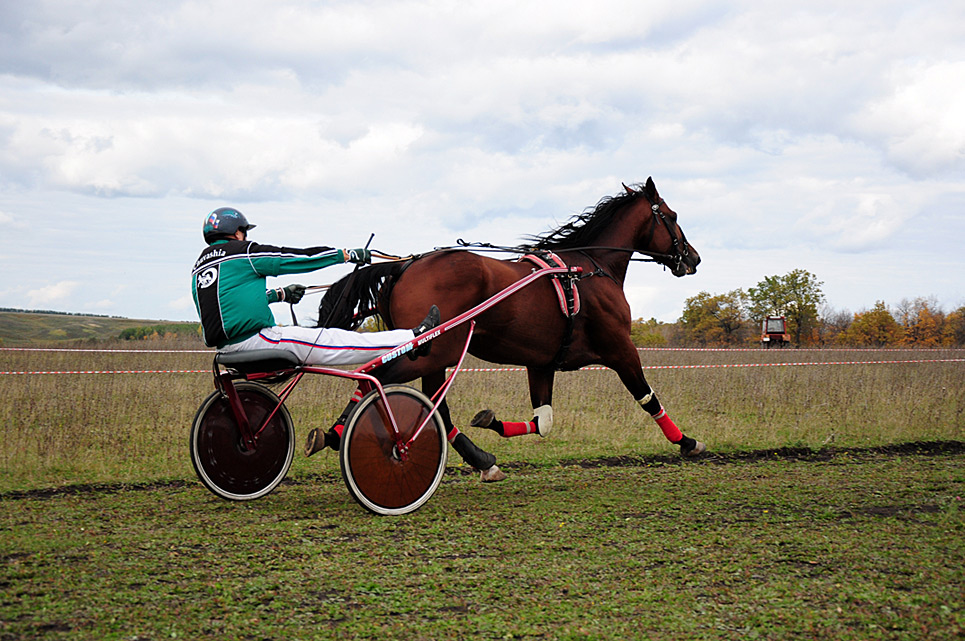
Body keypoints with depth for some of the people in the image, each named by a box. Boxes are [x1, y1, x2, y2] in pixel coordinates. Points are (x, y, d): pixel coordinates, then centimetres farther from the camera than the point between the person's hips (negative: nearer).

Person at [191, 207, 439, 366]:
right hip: (253, 341, -8)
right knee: (335, 341, -7)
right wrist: (347, 254, 7)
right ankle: (414, 339, -6)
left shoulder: (199, 268, 18)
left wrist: (279, 294, 39)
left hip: (227, 348, 8)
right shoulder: (242, 252, -6)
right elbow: (297, 258, -2)